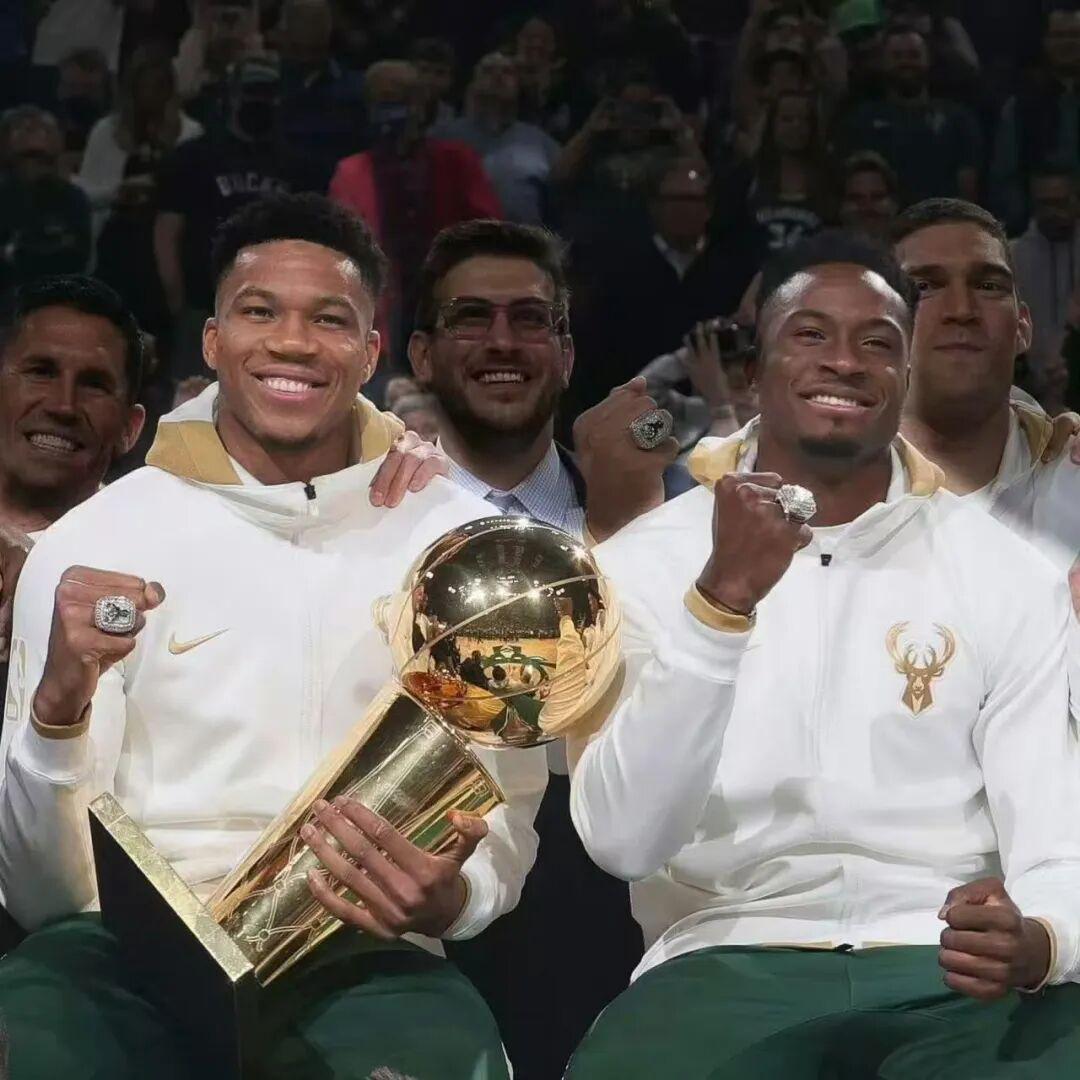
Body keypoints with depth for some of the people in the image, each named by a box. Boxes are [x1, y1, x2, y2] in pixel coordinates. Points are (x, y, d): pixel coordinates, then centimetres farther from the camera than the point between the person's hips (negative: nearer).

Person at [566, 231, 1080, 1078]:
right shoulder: (644, 564, 5)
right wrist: (722, 596, -20)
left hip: (955, 970, 1)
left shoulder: (1006, 575, 9)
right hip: (730, 961, -1)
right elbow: (622, 840, -8)